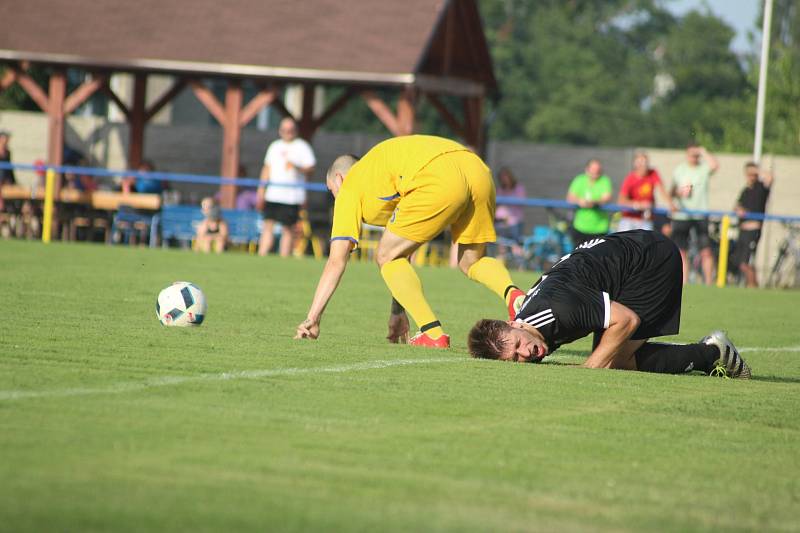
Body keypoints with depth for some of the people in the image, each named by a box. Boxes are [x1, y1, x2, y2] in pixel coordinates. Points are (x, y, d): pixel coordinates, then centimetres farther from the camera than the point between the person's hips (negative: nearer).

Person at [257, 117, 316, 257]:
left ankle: (284, 259, -2)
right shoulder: (275, 146, 18)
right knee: (268, 226, -2)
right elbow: (267, 168, 21)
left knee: (288, 229, -4)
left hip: (291, 197, -4)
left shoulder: (302, 147, 2)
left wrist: (297, 167, -25)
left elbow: (310, 169, -5)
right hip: (272, 195, 4)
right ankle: (261, 256, -4)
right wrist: (261, 189, 15)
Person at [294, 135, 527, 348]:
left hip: (439, 181, -8)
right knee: (471, 262, 25)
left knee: (386, 256, 10)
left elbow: (336, 262, 13)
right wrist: (397, 311, 48)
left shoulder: (350, 188, 21)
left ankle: (433, 333, 1)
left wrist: (312, 318, 15)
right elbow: (404, 255, 45)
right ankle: (512, 294, -6)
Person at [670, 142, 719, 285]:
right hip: (681, 215, 3)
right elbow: (672, 191, 17)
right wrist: (677, 192, -5)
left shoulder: (704, 168, 1)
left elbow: (715, 166, -22)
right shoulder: (679, 169, 11)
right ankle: (683, 283, 9)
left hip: (700, 216, -3)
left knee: (706, 251, -9)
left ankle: (709, 282, -6)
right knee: (681, 252, 3)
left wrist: (704, 152, -12)